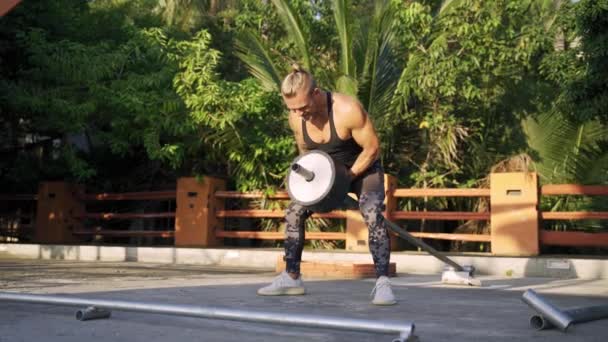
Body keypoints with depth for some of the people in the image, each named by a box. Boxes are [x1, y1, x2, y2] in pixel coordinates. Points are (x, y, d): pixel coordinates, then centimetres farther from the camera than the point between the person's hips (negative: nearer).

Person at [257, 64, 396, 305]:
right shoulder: (296, 118, -16)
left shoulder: (348, 110, -33)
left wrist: (346, 179, -23)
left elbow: (373, 148, -23)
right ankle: (291, 278, 9)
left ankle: (382, 283, -26)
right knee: (293, 212, -2)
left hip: (363, 169, -5)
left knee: (373, 215, -30)